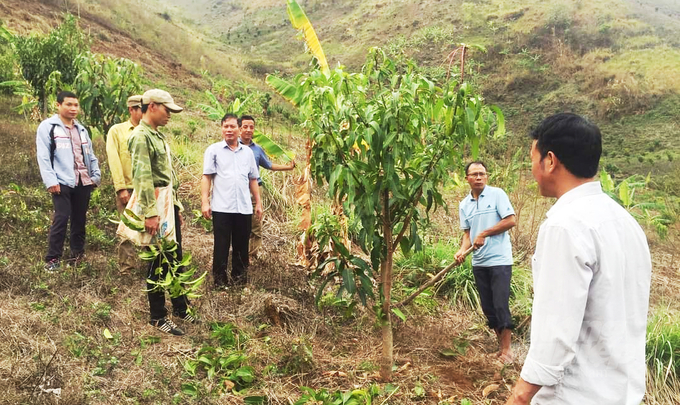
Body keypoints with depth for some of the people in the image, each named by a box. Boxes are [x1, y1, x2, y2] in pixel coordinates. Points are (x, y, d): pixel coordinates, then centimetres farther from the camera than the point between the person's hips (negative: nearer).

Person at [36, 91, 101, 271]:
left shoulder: (81, 129, 20)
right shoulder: (47, 127, 0)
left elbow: (91, 155, 21)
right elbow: (43, 156, -7)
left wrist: (96, 175, 9)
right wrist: (51, 181, -15)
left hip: (84, 182, 6)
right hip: (62, 182, -6)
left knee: (80, 218, 10)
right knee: (61, 219, -10)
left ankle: (77, 253, 21)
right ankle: (53, 258, -1)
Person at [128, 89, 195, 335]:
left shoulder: (159, 135, 16)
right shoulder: (141, 136, -14)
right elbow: (142, 177, -22)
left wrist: (176, 206, 20)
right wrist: (150, 213, -26)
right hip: (154, 205, -9)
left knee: (175, 257, 16)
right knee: (159, 262, 0)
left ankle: (180, 307, 29)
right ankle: (157, 317, 12)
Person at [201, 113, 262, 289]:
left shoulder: (248, 152, 13)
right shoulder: (213, 150, 2)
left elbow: (253, 179, 16)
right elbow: (206, 177, -1)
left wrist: (258, 202, 13)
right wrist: (205, 201, -10)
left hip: (244, 207, 3)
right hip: (221, 207, -3)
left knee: (241, 245, 10)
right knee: (221, 245, 3)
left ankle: (238, 277, 23)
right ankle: (219, 279, 14)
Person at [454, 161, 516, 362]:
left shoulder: (497, 194, -6)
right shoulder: (464, 204, 9)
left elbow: (511, 220, -12)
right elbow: (467, 233, 11)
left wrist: (484, 234, -13)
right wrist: (462, 250, -8)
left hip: (499, 260, -6)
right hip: (479, 263, 6)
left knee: (500, 305, -6)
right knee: (487, 307, 11)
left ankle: (506, 348, 7)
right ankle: (502, 343, 27)